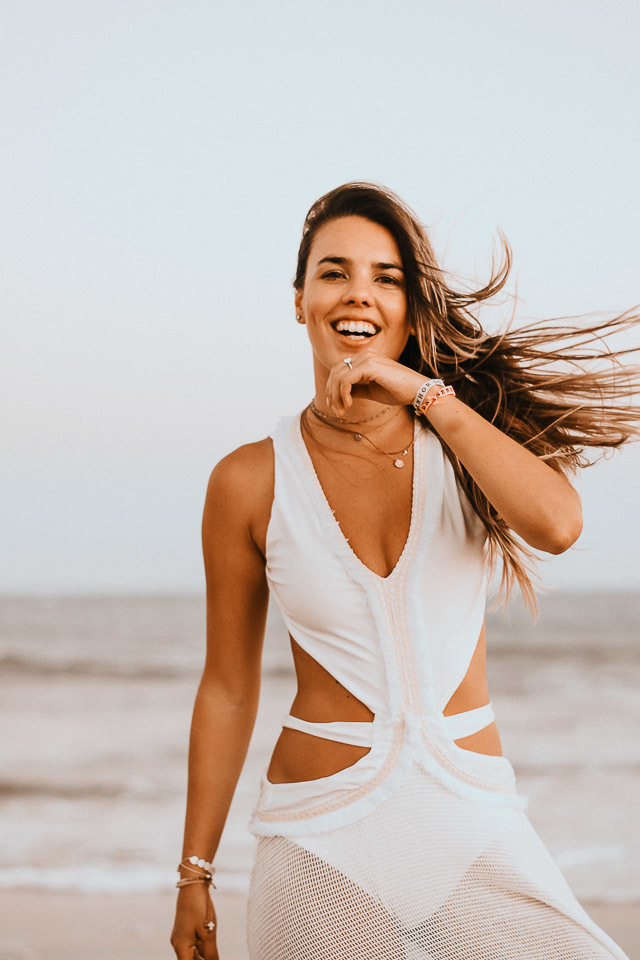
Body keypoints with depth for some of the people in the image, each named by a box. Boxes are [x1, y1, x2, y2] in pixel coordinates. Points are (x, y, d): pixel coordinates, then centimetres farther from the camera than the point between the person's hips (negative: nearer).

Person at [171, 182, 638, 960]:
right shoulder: (250, 483, -3)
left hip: (473, 827, 1)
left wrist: (428, 392, -18)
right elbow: (227, 690, 5)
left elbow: (556, 525, -23)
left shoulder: (465, 438, 0)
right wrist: (194, 875, 6)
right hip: (323, 836, -1)